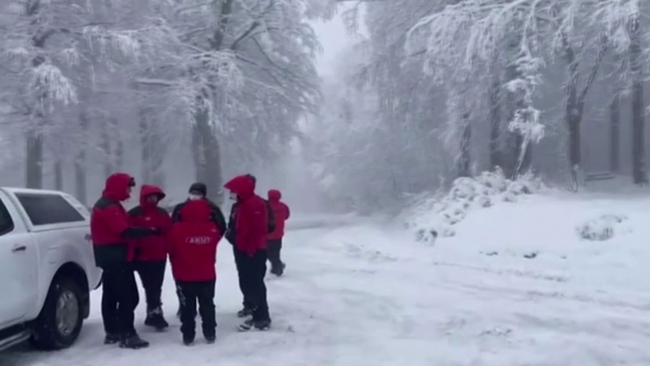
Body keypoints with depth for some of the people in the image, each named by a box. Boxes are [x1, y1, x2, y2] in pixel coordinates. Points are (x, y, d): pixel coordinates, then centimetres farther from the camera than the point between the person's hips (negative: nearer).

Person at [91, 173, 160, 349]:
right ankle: (127, 335, -12)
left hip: (109, 256, 11)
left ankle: (112, 332, 22)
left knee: (111, 295, 15)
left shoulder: (105, 205, 17)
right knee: (129, 296, -11)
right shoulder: (110, 207, -17)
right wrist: (150, 231, -23)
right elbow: (124, 231, -26)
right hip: (115, 257, -11)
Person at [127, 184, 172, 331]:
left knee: (156, 287, 13)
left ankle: (153, 314, 24)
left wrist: (167, 250, 3)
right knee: (150, 288, -6)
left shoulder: (163, 214, 11)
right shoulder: (134, 214, -6)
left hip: (159, 257, 5)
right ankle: (155, 314, -4)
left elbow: (169, 234, 11)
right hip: (142, 258, -5)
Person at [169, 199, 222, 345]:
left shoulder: (178, 228, -13)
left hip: (184, 275, -1)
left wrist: (176, 265, 15)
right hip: (207, 275, 1)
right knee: (207, 305, 13)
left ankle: (188, 336, 10)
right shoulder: (212, 229, -8)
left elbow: (171, 250, -2)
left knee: (187, 307, 8)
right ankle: (210, 334, 17)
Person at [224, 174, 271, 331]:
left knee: (254, 284, -7)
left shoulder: (254, 204, -18)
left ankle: (262, 317, 0)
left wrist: (251, 250, -21)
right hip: (244, 251, 11)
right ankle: (258, 314, 19)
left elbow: (258, 230, -23)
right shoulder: (242, 205, 16)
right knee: (248, 284, 12)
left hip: (253, 252, -11)